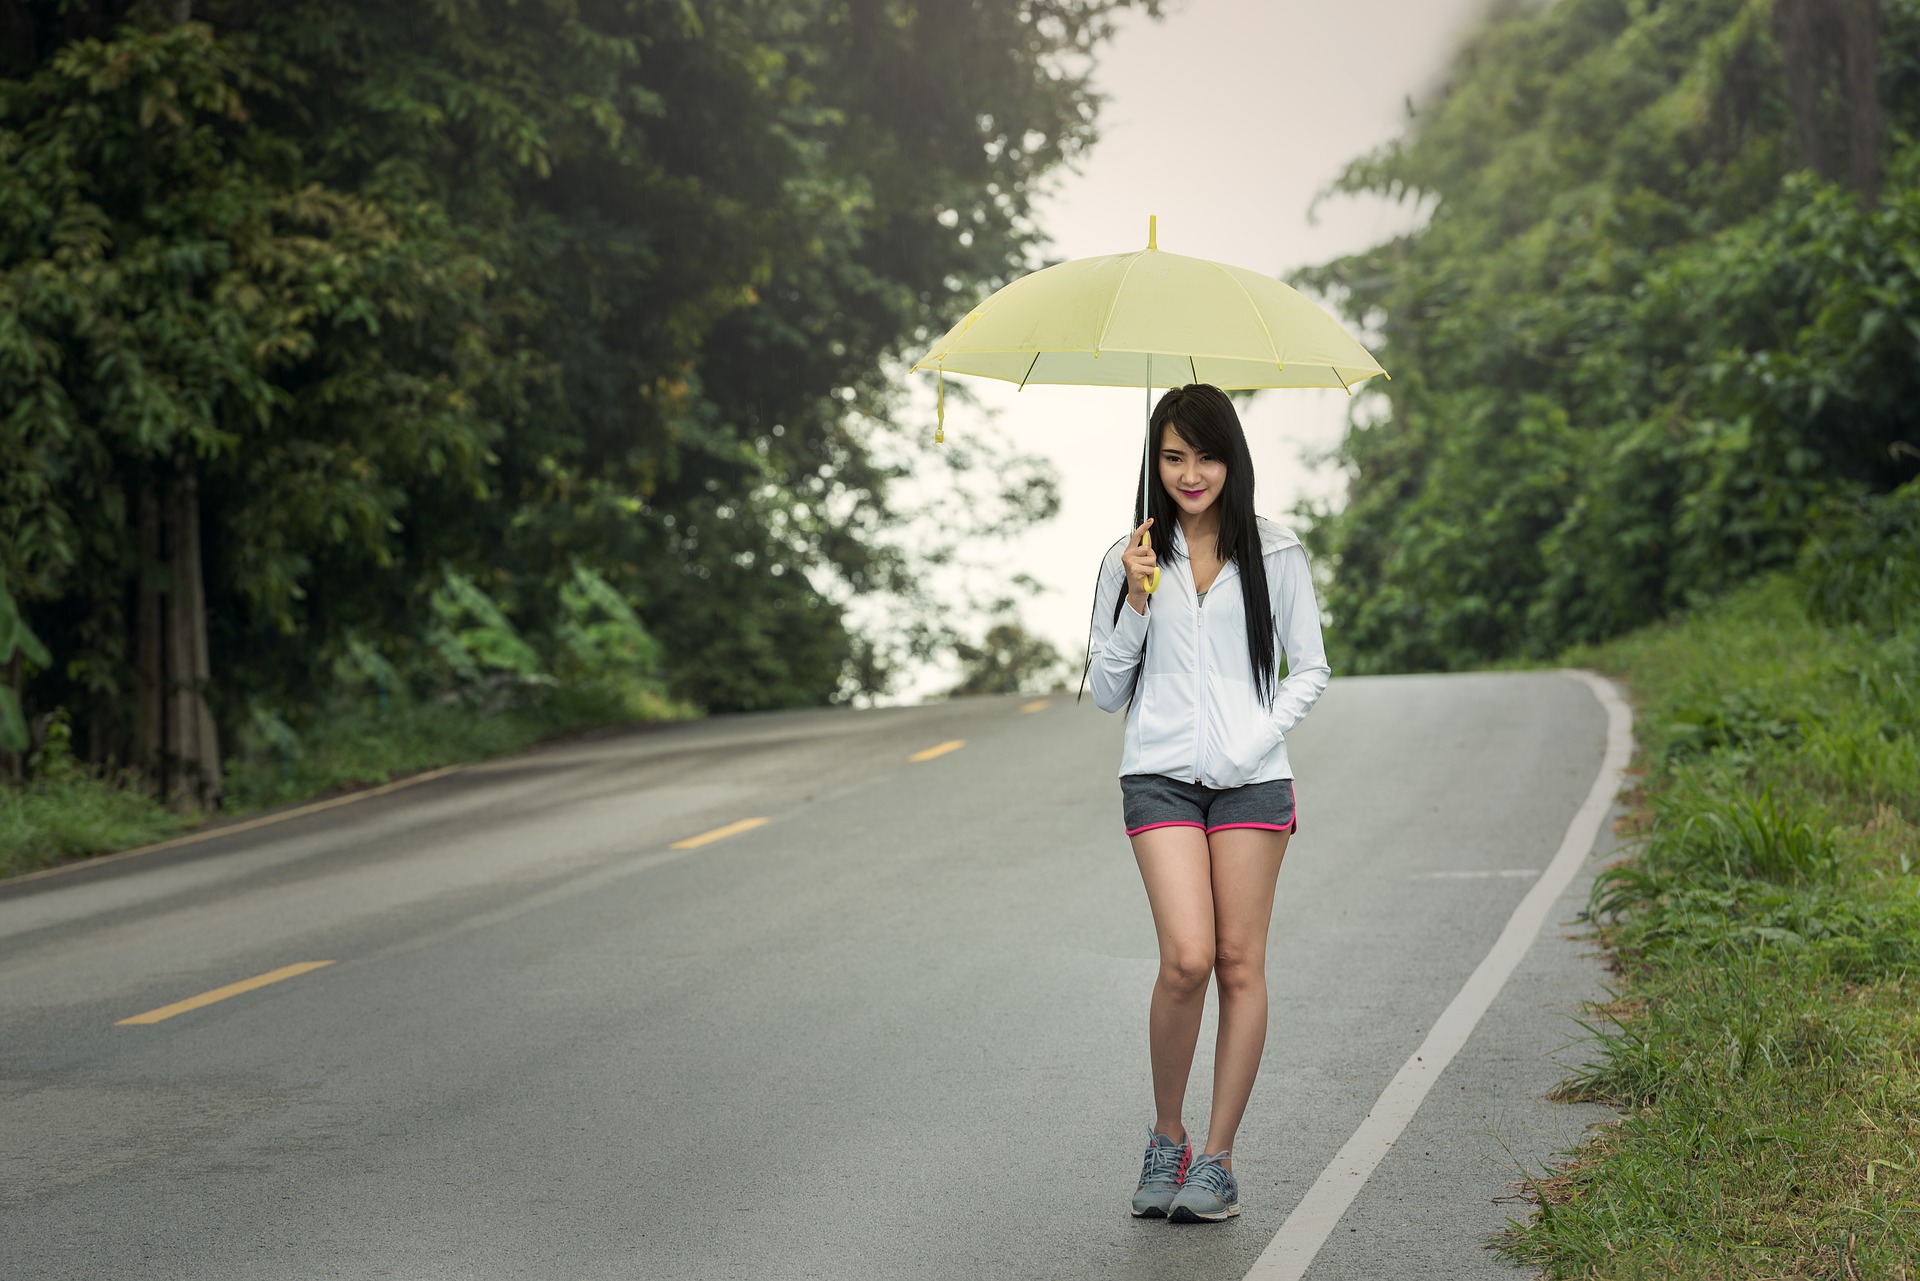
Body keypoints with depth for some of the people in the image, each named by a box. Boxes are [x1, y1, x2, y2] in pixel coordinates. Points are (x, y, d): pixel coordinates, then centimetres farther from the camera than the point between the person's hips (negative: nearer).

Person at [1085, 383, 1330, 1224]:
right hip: (1160, 775, -1)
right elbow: (1106, 690, 9)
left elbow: (1310, 668, 11)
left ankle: (1217, 1158, 8)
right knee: (1187, 959, -15)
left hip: (1251, 777, 1)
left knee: (1240, 964, -1)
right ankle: (1165, 1137, 6)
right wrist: (1136, 603, -5)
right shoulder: (1130, 560, 8)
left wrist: (1264, 735, -5)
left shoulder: (1273, 554, 7)